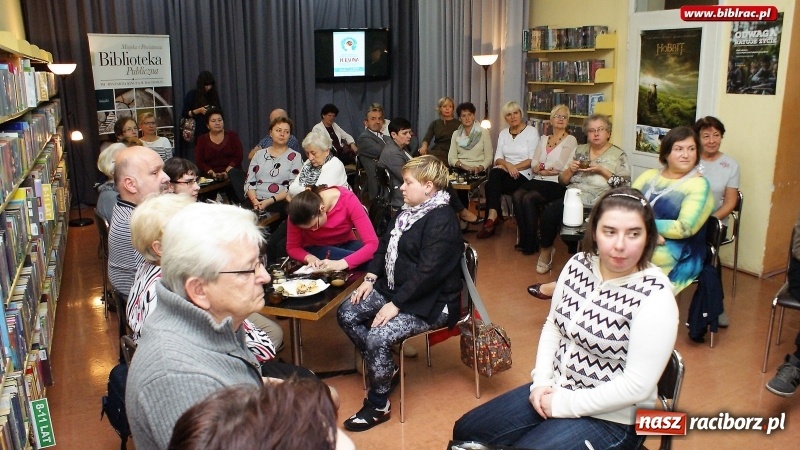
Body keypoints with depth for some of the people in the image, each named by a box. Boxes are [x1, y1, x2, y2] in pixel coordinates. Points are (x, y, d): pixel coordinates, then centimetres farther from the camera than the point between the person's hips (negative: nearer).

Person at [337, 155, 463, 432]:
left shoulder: (441, 220, -21)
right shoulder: (409, 210, 9)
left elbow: (427, 272, -27)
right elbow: (385, 245, 16)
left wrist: (396, 304, -26)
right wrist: (371, 278, 2)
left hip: (430, 302, -10)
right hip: (395, 288, 10)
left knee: (377, 337, -26)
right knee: (346, 314, 1)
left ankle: (378, 406, -3)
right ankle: (386, 368, 14)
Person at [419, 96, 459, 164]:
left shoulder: (458, 124, 11)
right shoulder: (435, 123, 18)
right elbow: (427, 138, 4)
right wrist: (424, 146, -20)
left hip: (449, 153, -3)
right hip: (435, 152, 3)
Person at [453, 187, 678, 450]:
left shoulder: (655, 297, -23)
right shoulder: (579, 264, -4)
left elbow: (637, 386, -24)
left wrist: (562, 405, -18)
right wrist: (541, 381, -5)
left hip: (611, 418, -6)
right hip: (556, 391, 6)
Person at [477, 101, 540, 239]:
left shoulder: (531, 132, 0)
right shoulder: (503, 133, 16)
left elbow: (532, 160, -8)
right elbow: (498, 158, 6)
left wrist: (514, 168, -18)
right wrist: (508, 165, -15)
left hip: (523, 174, -4)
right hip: (505, 170, 4)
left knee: (490, 185, -28)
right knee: (494, 173, -32)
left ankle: (491, 217, -20)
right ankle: (493, 216, -32)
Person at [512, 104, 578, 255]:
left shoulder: (570, 140, 3)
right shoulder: (543, 139, 20)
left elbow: (560, 165, -10)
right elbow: (533, 164, 9)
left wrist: (540, 166, -1)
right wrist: (546, 170, -10)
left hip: (556, 183, -5)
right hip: (538, 180, 5)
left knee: (528, 198, -28)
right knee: (517, 195, -24)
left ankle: (532, 242, -15)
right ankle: (524, 239, -15)